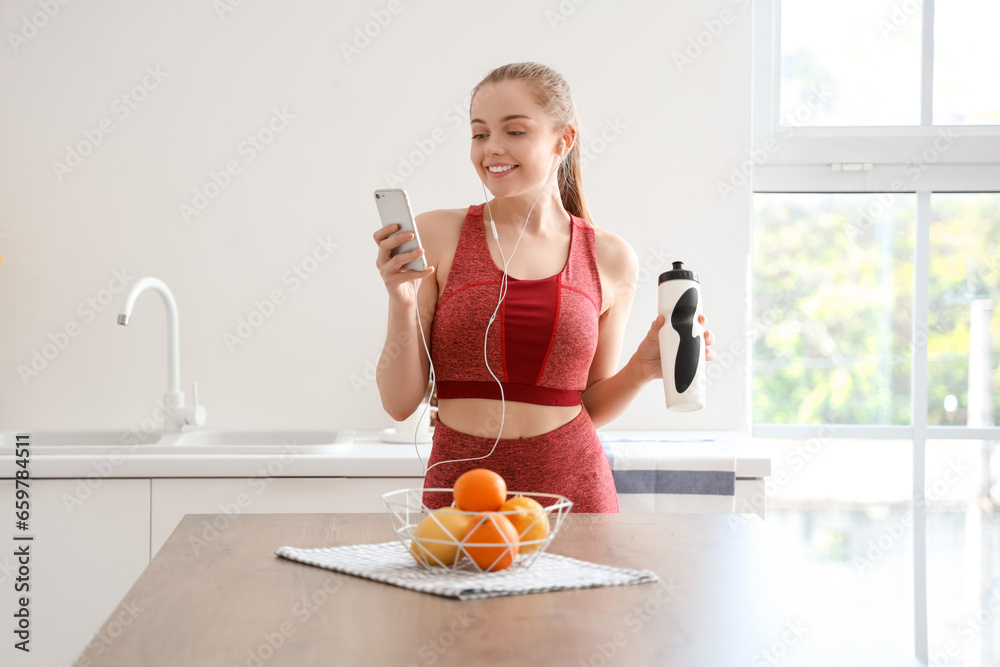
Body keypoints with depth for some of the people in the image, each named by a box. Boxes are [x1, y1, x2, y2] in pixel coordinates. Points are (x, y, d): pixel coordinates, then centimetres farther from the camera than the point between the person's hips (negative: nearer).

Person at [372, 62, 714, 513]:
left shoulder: (611, 259, 3)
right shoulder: (436, 235, -2)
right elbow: (400, 403, -2)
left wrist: (641, 369, -4)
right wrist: (402, 304, -15)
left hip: (571, 488, 1)